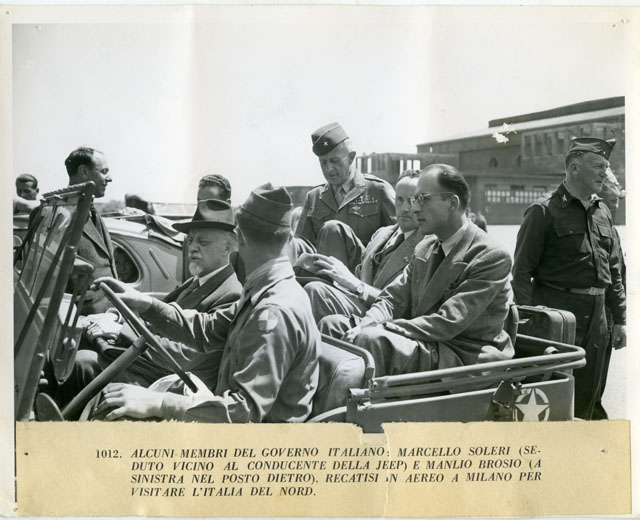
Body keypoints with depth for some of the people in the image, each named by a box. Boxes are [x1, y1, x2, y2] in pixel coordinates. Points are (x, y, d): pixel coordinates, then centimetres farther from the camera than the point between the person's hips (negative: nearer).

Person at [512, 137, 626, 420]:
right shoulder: (544, 212, -7)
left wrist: (619, 319, 14)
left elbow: (614, 270, 18)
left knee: (587, 395, 12)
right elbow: (521, 272, -10)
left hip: (596, 314, 7)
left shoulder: (602, 213, 14)